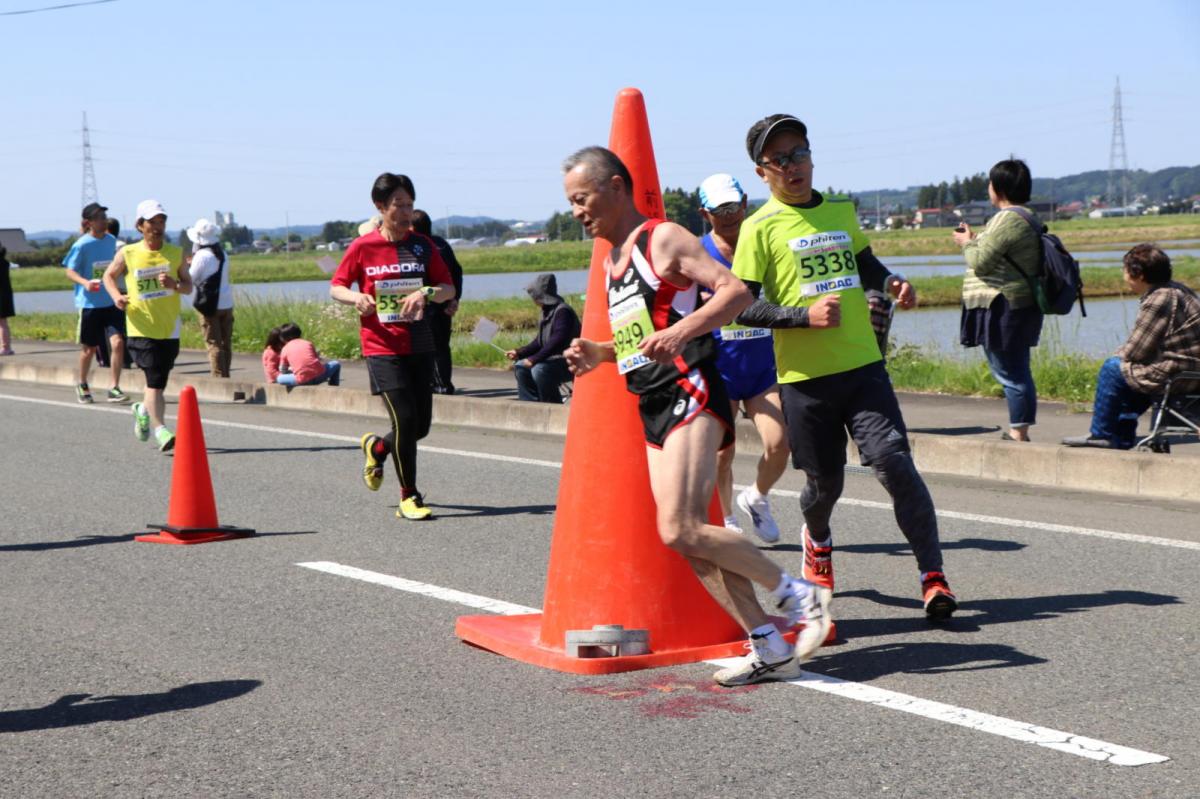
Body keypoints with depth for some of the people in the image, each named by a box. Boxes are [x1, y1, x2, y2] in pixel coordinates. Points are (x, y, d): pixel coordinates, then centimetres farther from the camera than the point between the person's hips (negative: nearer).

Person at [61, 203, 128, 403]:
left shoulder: (111, 240, 5)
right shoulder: (82, 245, -10)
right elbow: (69, 271, -8)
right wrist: (85, 282, -25)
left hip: (111, 302, 3)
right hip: (90, 303, -3)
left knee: (117, 342, -13)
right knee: (89, 348, 9)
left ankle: (114, 388, -5)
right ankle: (82, 385, 33)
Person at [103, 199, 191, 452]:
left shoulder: (176, 253, 3)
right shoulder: (127, 254, -1)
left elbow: (189, 286, 5)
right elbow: (109, 275, 15)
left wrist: (175, 285, -17)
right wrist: (116, 296, -5)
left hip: (170, 328, 3)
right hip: (141, 329, -3)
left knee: (159, 380, 13)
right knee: (155, 379, -16)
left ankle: (144, 410, 43)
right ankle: (160, 431, -18)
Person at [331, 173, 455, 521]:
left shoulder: (422, 245, 6)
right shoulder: (363, 247, -1)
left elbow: (449, 289, 7)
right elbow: (336, 287, 7)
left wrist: (427, 292, -15)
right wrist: (356, 298, -15)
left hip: (419, 346, 4)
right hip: (382, 346, -4)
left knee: (421, 425, 5)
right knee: (405, 419, -13)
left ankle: (376, 447, 38)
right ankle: (409, 497, 2)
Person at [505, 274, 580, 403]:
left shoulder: (563, 311, -18)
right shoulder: (547, 312, 13)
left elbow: (557, 341, -26)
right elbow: (539, 342, 18)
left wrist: (534, 359, -25)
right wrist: (519, 352, 6)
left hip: (569, 362, -10)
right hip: (553, 359, 10)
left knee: (539, 369, -32)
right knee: (520, 366, 7)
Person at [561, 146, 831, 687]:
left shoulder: (663, 239, -5)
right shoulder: (611, 261, 21)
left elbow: (737, 291, -16)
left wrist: (681, 331, -29)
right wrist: (598, 353, 11)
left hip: (690, 398, -9)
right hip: (653, 411, 9)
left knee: (680, 531, -19)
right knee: (688, 539, 2)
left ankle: (798, 595, -4)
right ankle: (770, 649, 7)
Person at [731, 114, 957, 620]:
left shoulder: (842, 210, 11)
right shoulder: (760, 227, -3)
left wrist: (892, 283, 6)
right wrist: (805, 315, -19)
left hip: (863, 365, 3)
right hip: (803, 376, -2)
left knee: (893, 462, -12)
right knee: (824, 482, 7)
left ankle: (933, 574, -8)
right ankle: (817, 540, 43)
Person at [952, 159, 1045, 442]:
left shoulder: (1007, 220, -17)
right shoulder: (1029, 218, 15)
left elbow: (980, 262, -18)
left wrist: (967, 243, 0)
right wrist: (977, 239, 16)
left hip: (1002, 309, -10)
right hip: (1021, 306, 10)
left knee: (1010, 373, -6)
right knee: (1017, 372, 14)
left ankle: (1018, 432, -4)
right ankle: (1019, 431, 19)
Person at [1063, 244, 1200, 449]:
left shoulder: (1157, 301, -19)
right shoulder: (1177, 290, 13)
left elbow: (1134, 352, -15)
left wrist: (1118, 354, 6)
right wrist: (1123, 353, 8)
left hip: (1178, 376, -10)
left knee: (1113, 368, 1)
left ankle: (1101, 434, 13)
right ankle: (1122, 436, 27)